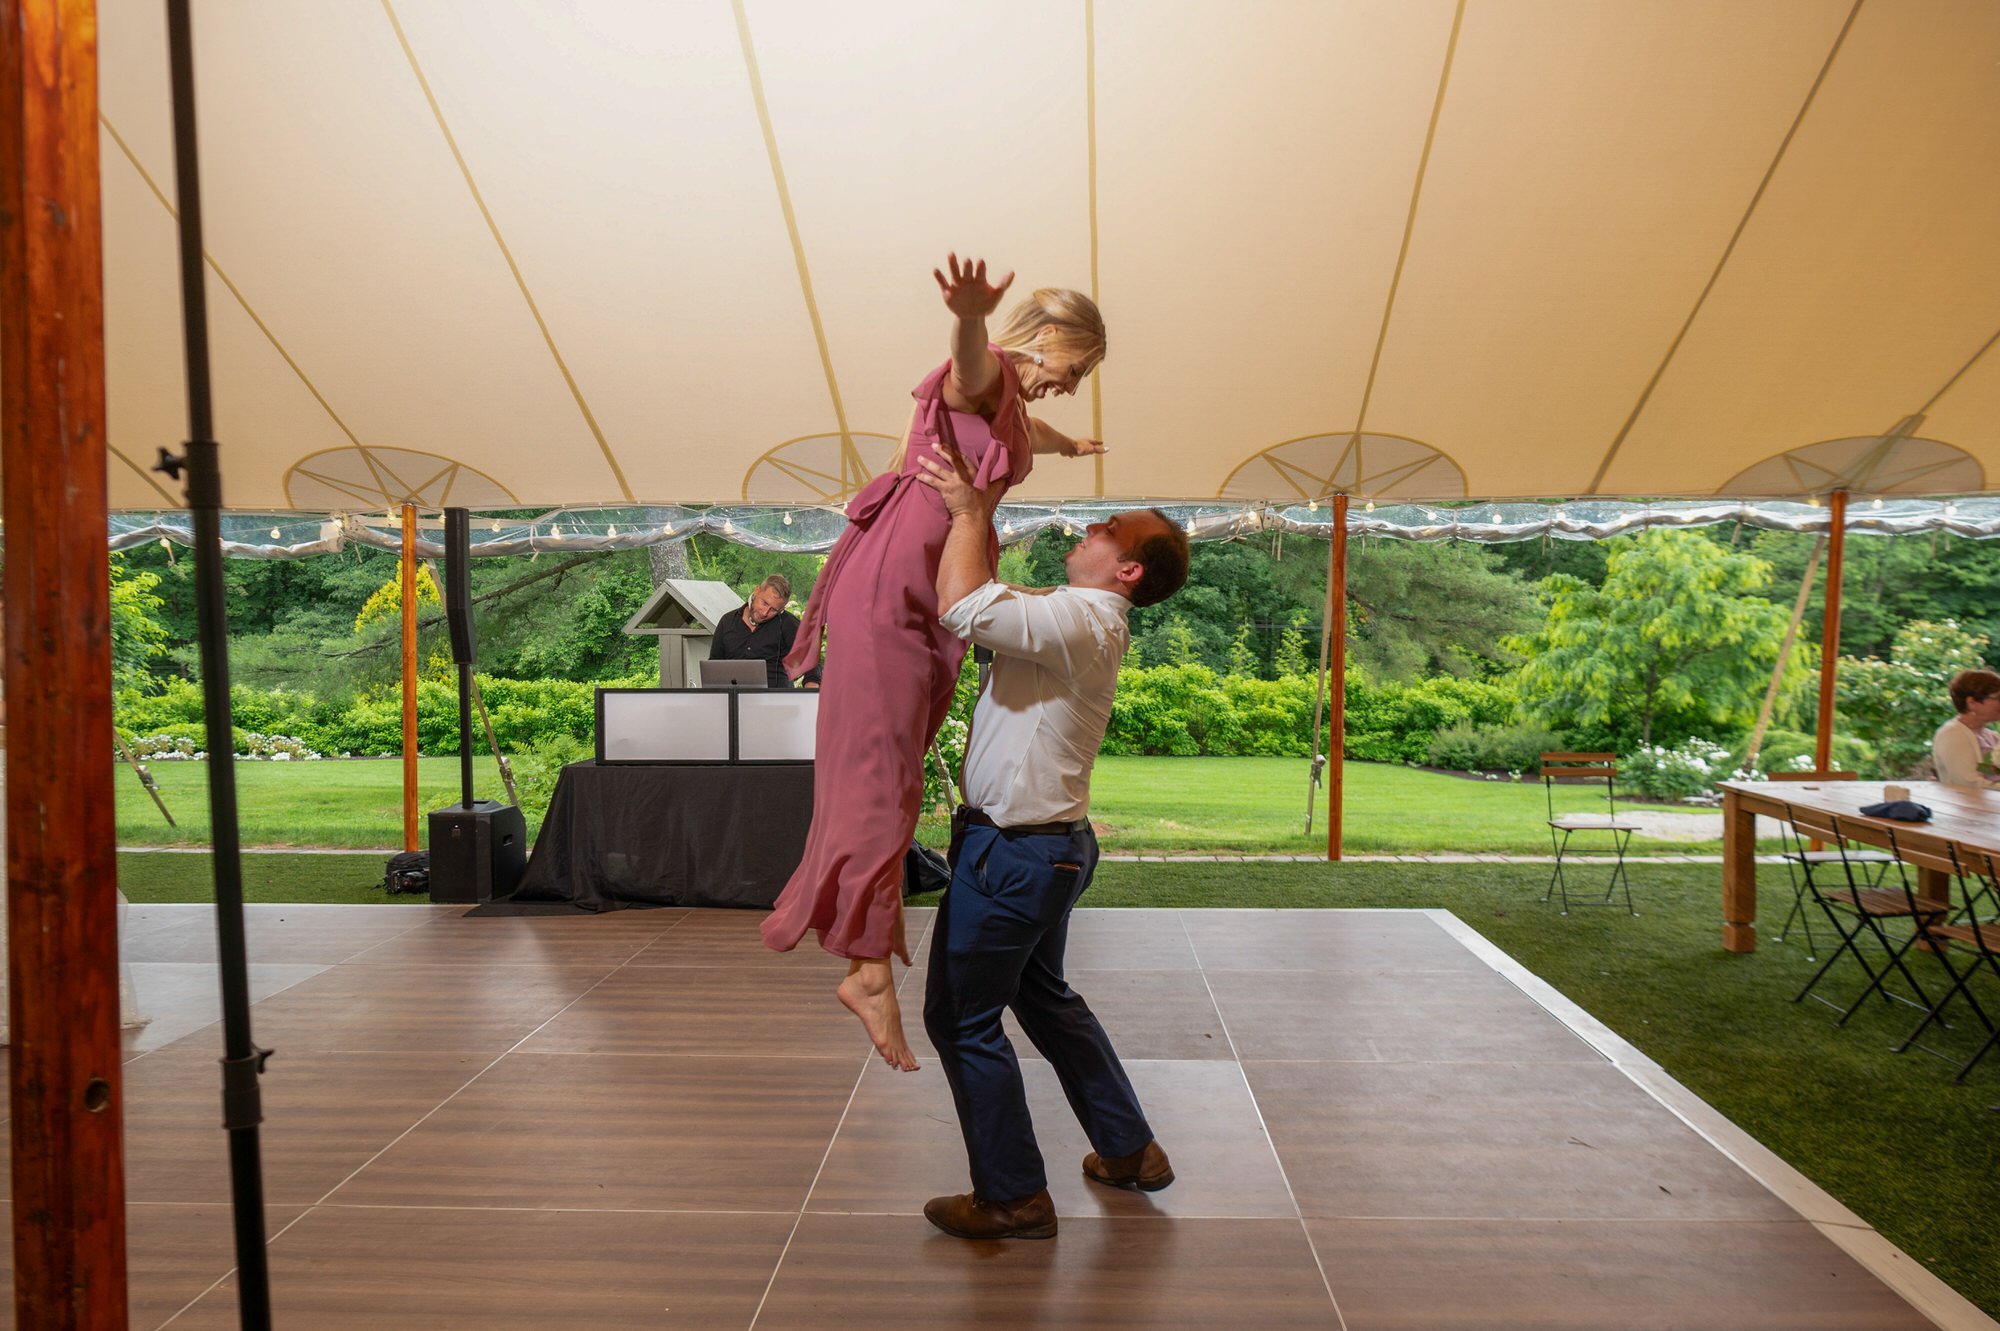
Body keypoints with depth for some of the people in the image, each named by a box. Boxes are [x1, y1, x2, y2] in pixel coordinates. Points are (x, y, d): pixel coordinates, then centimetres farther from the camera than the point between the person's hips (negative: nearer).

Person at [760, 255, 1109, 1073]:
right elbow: (970, 357, -34)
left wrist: (1067, 446, 69)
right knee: (882, 775, -6)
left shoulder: (1011, 403, 23)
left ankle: (867, 966, 22)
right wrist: (970, 317, -58)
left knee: (890, 774, 12)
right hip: (890, 589, -10)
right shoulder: (984, 375, -8)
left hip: (930, 599, 10)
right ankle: (871, 975, 2)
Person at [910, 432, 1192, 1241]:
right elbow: (987, 605, 22)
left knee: (961, 1017, 5)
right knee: (1043, 997, 25)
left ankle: (1013, 1197, 19)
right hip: (1050, 842, 10)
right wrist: (974, 516, 13)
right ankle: (1129, 1150, 37)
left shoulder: (1081, 619, -20)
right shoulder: (1085, 622, 11)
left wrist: (968, 513, -18)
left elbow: (962, 607, -33)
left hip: (1012, 853, -10)